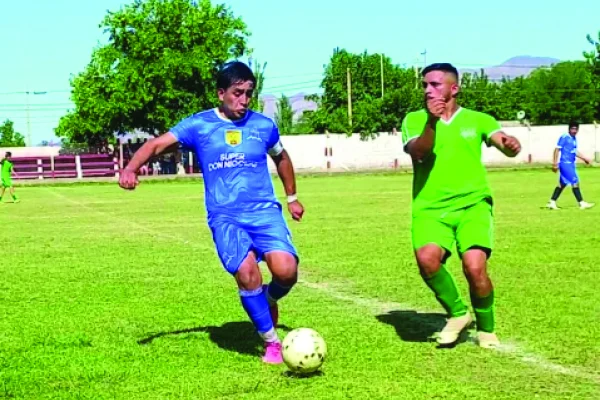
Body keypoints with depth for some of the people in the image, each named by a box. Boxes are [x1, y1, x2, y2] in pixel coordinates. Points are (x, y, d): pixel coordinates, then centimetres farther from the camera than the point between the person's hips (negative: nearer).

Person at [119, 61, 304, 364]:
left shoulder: (263, 125, 9)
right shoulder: (199, 125, 1)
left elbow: (281, 157, 27)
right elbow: (157, 144, -5)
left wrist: (292, 197, 30)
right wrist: (131, 168, -22)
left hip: (265, 211, 2)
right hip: (224, 217, -2)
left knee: (286, 269, -21)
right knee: (246, 271, -25)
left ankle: (269, 300, 17)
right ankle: (272, 343, -6)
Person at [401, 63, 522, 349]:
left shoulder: (478, 119, 10)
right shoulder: (414, 119, 9)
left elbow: (504, 143, -6)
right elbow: (417, 153, -9)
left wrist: (511, 145, -30)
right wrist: (431, 122, -25)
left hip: (472, 204, 0)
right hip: (430, 208, 0)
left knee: (475, 266, -22)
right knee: (427, 258, -28)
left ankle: (486, 329, 9)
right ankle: (457, 313, 1)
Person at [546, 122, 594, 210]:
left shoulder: (574, 139, 13)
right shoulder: (564, 137, -13)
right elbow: (557, 150, -14)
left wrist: (584, 159, 23)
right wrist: (555, 163, -18)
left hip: (571, 164, 9)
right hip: (565, 164, -9)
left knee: (562, 184, 11)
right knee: (575, 183, -8)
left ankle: (552, 202, 15)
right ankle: (581, 203, -3)